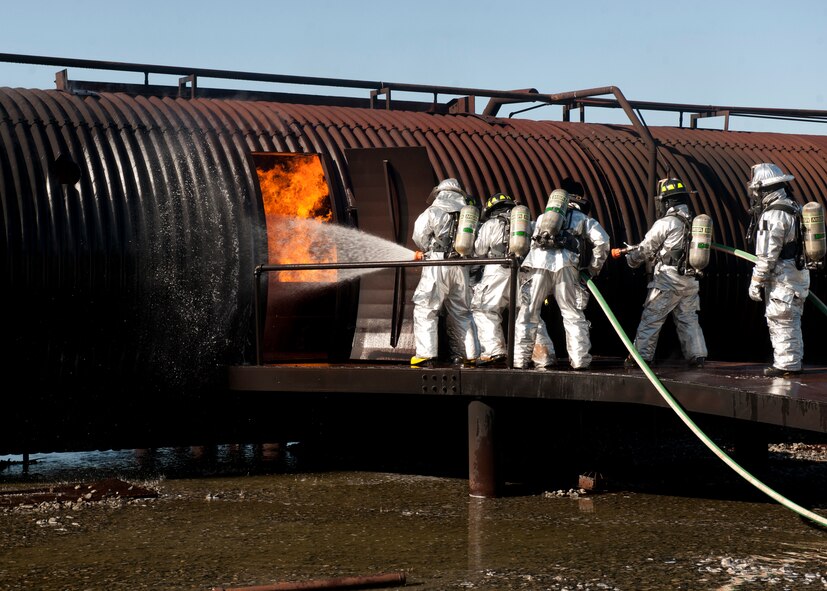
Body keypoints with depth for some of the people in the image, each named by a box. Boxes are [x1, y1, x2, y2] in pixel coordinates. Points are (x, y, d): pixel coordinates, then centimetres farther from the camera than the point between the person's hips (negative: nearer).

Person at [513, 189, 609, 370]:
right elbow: (602, 241, 10)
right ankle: (580, 359, 1)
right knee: (573, 314, 5)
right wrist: (594, 268, 16)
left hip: (538, 260, 2)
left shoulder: (542, 218, 33)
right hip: (565, 262, -2)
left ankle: (520, 359, 3)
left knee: (528, 311, 7)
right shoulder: (582, 219, 25)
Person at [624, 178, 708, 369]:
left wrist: (631, 259, 17)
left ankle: (641, 356, 2)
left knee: (651, 318, 1)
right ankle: (697, 356, 9)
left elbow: (645, 249, -3)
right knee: (689, 319, 13)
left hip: (668, 281, -6)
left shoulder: (665, 223, -12)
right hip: (691, 281, 6)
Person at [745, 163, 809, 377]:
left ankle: (785, 364, 0)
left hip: (782, 278, -9)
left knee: (780, 322, -3)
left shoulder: (772, 215, -18)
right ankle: (794, 363, 22)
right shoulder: (794, 208, 12)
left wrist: (756, 282, -12)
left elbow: (767, 255, -19)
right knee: (792, 322, 15)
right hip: (798, 273, 9)